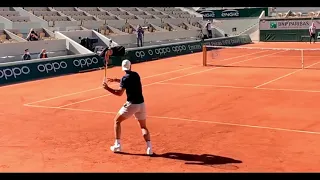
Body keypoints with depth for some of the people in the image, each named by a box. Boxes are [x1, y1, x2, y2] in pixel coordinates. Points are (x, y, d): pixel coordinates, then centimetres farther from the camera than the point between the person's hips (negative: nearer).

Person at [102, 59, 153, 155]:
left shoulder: (125, 78, -10)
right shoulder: (136, 75, 10)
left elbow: (119, 93, -17)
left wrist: (107, 88, -10)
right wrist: (116, 80, 26)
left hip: (131, 104, -5)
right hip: (141, 104, 5)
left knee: (117, 120, 15)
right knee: (143, 126, 18)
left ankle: (117, 145, 12)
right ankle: (149, 148, 0)